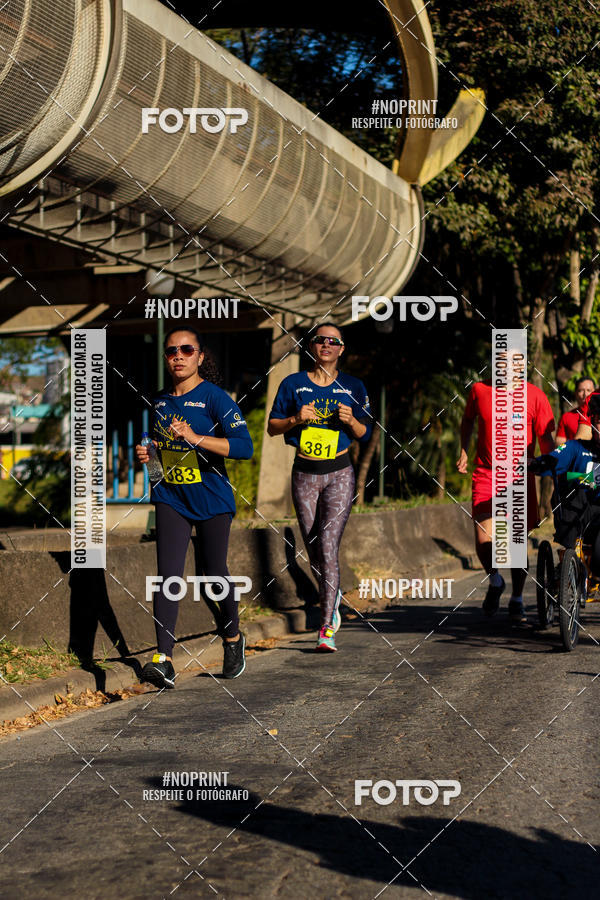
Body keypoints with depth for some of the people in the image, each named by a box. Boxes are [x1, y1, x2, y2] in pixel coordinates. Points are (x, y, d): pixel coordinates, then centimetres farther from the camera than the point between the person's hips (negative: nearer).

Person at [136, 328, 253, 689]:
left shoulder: (214, 397, -10)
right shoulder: (160, 401, 9)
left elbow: (244, 446, -22)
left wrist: (194, 438, -31)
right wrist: (149, 452, 4)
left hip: (211, 498, -4)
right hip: (171, 497, 4)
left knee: (214, 573, 8)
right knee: (168, 575, -10)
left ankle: (232, 639, 35)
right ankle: (164, 662, -16)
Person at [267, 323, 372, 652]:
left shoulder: (352, 387, 3)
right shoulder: (293, 384, 3)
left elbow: (365, 434, 7)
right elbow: (272, 427, 4)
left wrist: (350, 420, -14)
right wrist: (296, 419, -15)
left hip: (339, 473, -2)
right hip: (305, 473, 2)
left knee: (328, 544, -14)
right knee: (313, 549, 8)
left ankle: (326, 628, -12)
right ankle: (332, 599, 38)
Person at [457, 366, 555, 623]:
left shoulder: (534, 395, -4)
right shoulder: (479, 390, 1)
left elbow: (546, 439, 0)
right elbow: (468, 420, 22)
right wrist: (464, 452, 14)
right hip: (485, 476, 0)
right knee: (484, 542, -12)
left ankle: (517, 601, 24)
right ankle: (495, 580, 20)